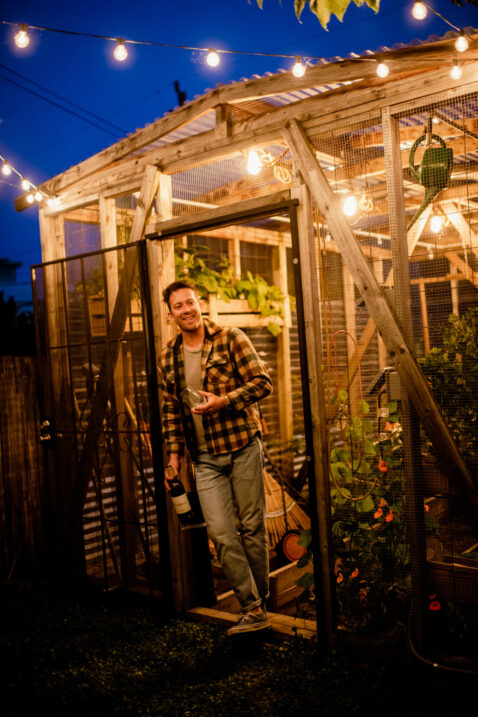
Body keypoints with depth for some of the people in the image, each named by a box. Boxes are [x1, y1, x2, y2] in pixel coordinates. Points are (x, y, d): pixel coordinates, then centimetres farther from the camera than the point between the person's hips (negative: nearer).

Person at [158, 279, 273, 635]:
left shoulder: (231, 339, -5)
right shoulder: (168, 357, 9)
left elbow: (263, 382, -8)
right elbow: (171, 408, 17)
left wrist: (223, 401, -20)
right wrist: (174, 452, 13)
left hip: (243, 447, -3)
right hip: (205, 457, 3)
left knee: (253, 526, 7)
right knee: (221, 533, -5)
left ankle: (261, 596, 28)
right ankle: (253, 610, 4)